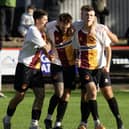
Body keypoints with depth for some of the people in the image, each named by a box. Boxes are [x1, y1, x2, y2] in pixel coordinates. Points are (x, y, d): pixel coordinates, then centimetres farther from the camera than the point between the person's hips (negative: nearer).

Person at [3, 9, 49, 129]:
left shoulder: (41, 32, 13)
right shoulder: (33, 31, -15)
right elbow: (44, 47, -13)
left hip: (36, 67, 8)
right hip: (25, 66, -8)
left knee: (40, 95, -5)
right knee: (19, 96, 0)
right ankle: (7, 119, 22)